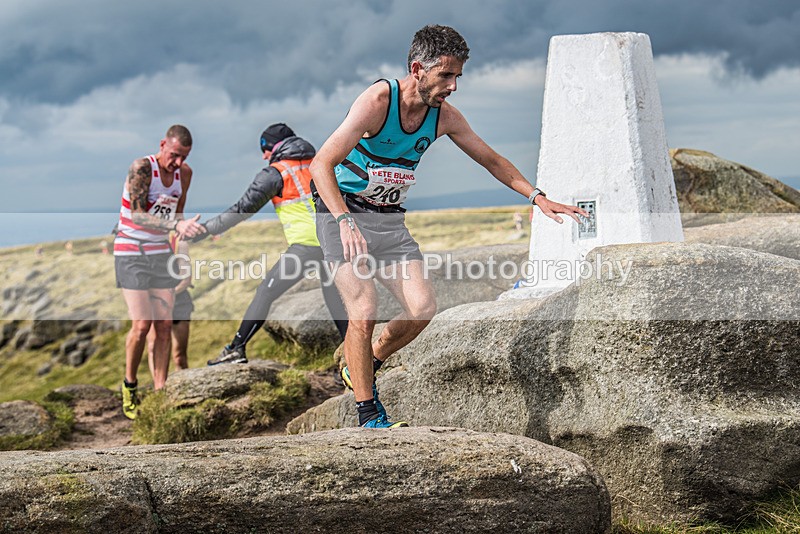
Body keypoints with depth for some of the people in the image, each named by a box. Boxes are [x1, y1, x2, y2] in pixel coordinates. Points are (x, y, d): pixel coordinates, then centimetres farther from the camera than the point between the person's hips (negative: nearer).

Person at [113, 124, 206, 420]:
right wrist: (176, 225, -43)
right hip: (131, 254, -5)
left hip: (161, 254, 6)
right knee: (142, 325, -11)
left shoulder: (184, 173, 1)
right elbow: (137, 214, -30)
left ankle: (160, 392, 4)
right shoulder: (141, 168, -19)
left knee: (165, 325, -1)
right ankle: (129, 386, 10)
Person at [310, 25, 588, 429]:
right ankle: (368, 415, -5)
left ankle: (363, 367, 15)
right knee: (364, 313, -19)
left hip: (390, 219, 6)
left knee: (423, 307, -10)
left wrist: (536, 196, 6)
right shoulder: (378, 100, -21)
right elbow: (321, 164, -27)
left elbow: (491, 160, 14)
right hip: (342, 212, -6)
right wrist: (345, 222, -39)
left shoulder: (444, 116, -2)